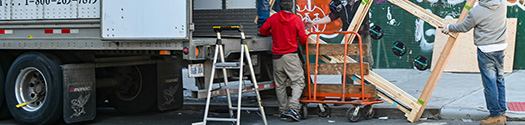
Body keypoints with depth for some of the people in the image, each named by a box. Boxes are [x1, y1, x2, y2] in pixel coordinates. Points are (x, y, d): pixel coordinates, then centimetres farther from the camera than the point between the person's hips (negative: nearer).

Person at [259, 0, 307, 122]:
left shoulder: (273, 18, 1)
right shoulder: (297, 20, -4)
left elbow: (263, 30, 12)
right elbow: (303, 40, -4)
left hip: (277, 56, 3)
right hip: (291, 56, -3)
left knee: (280, 84, 12)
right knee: (298, 82, 1)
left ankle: (283, 111, 13)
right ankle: (293, 108, -15)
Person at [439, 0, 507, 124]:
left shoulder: (476, 11, -15)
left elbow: (463, 27, -1)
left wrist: (449, 28, 16)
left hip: (486, 50, -6)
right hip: (500, 47, 6)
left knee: (489, 82, 0)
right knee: (499, 80, 14)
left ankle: (496, 115, 4)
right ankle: (501, 112, 20)